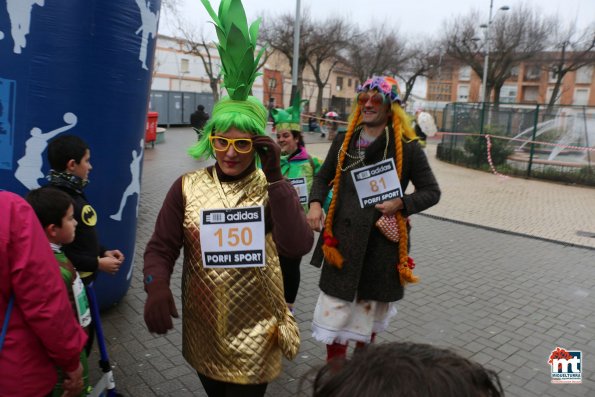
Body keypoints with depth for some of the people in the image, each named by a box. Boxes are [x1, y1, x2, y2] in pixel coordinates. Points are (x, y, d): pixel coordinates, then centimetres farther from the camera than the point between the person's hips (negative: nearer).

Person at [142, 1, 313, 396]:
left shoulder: (274, 189, -8)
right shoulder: (188, 187, -5)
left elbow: (298, 246, -23)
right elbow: (161, 247, -4)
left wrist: (274, 176, -27)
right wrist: (157, 287, -24)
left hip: (255, 333, -2)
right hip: (202, 331, 2)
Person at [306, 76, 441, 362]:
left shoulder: (407, 147, -4)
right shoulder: (343, 141, 4)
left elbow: (432, 191, 2)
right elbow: (323, 177, 16)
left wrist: (401, 203, -16)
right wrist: (315, 203, -4)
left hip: (383, 242, -1)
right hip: (343, 240, 1)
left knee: (370, 310, 18)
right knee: (334, 309, 2)